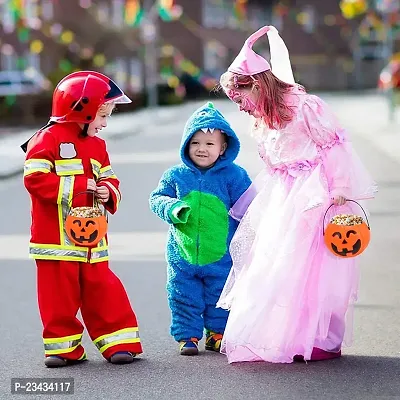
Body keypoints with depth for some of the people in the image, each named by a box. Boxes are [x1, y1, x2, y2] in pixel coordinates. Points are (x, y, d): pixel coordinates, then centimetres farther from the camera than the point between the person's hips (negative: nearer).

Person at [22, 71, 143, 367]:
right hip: (56, 240, -5)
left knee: (102, 291, 6)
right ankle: (63, 344, 12)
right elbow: (36, 178, -17)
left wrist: (108, 193, -6)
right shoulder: (48, 140, -8)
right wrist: (78, 186, -19)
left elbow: (109, 180, 19)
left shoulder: (97, 145, 14)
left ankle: (119, 341, 9)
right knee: (60, 294, 1)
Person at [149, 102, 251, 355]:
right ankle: (187, 336, 19)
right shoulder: (176, 175, -1)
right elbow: (157, 198, 5)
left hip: (221, 254, -1)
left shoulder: (233, 175, -4)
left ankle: (217, 334, 27)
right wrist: (172, 208, -16)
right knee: (185, 298, 7)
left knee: (220, 297, 11)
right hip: (183, 253, 1)